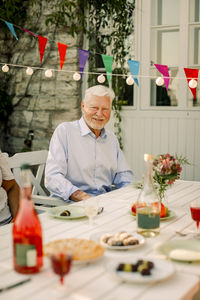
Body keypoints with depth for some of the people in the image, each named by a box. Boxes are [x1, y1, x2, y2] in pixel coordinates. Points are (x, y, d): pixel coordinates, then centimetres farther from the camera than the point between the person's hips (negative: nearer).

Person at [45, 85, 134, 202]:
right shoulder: (64, 130, -3)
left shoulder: (112, 138, 17)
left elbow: (123, 175, 17)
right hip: (70, 203, -5)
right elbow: (52, 177, -13)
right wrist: (80, 196, -29)